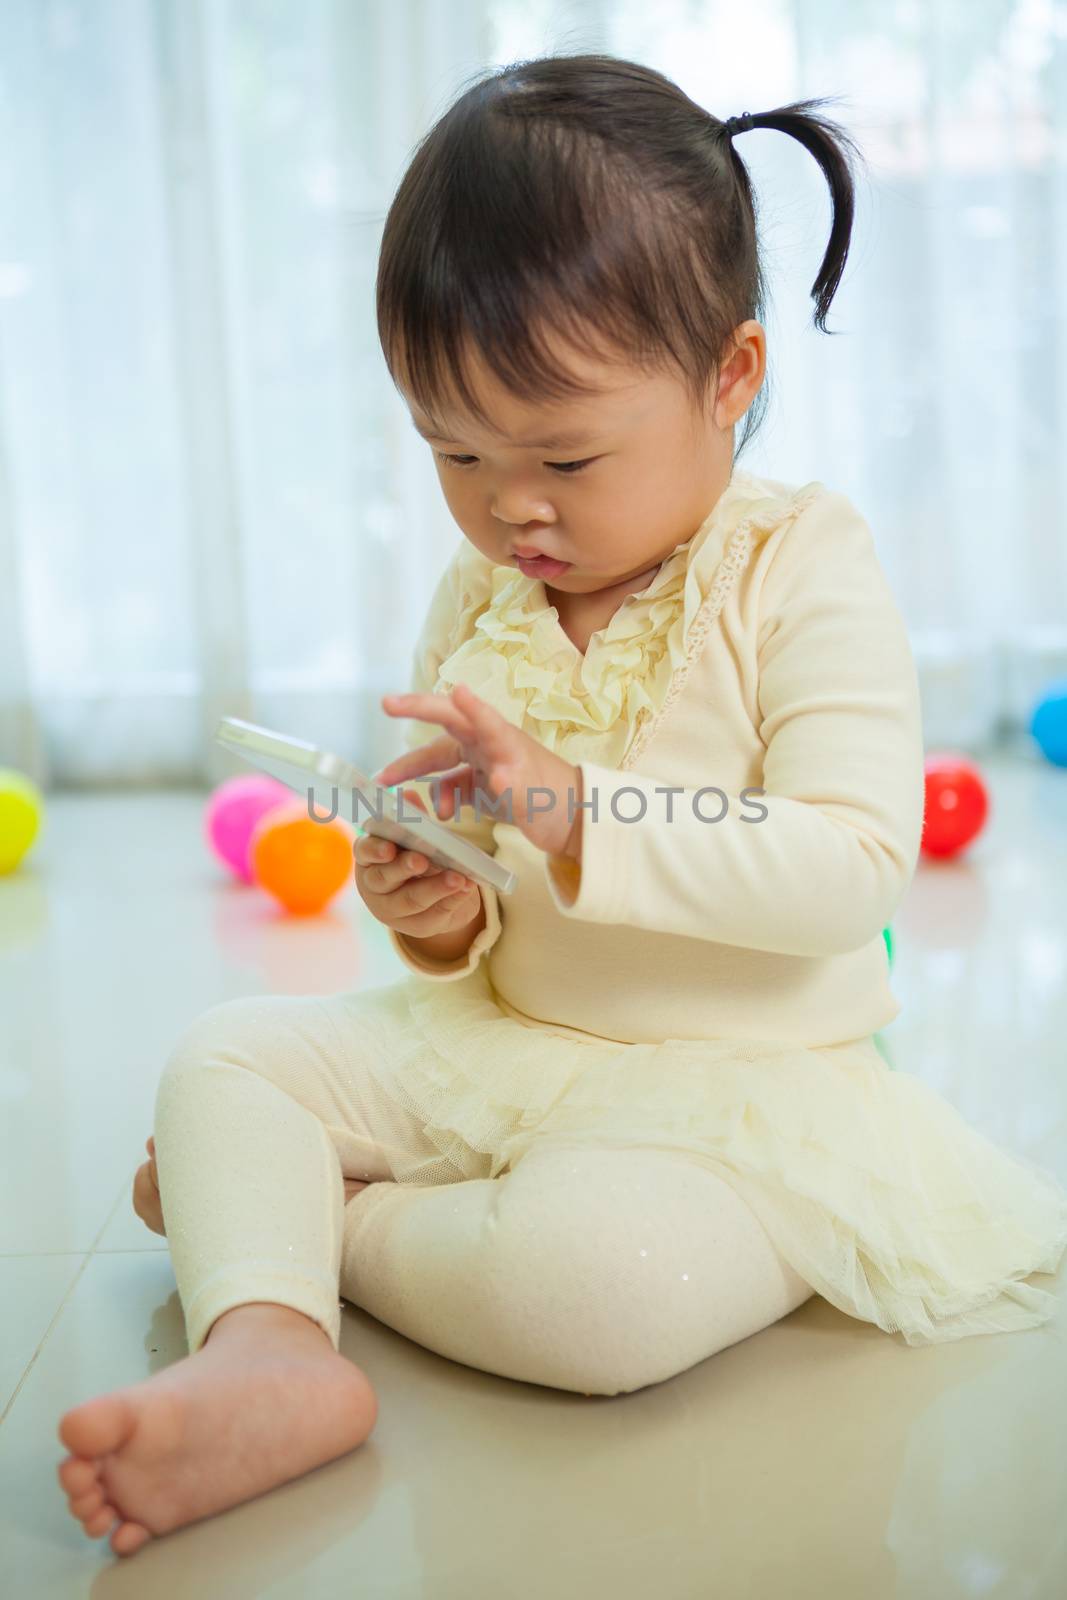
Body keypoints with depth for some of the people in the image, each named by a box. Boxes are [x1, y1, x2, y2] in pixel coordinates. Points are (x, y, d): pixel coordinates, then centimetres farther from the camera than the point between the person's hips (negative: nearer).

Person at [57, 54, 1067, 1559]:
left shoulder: (804, 568, -11)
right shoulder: (475, 600, 6)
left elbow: (854, 867, -21)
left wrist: (578, 812, -31)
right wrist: (440, 915, -11)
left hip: (738, 1080, -6)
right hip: (495, 1047, 6)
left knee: (596, 1281, -35)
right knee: (225, 1055, -8)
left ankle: (287, 1222, -10)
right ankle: (265, 1349, -29)